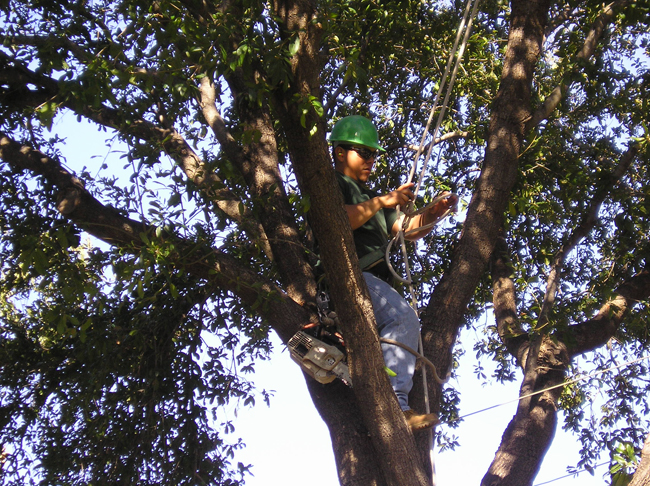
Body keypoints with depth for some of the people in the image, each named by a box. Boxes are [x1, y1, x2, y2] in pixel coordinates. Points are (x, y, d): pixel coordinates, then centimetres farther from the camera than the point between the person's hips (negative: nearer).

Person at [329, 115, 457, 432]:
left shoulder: (368, 196, 34)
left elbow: (406, 230, 22)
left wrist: (433, 213, 4)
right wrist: (382, 201, -18)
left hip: (374, 280, 10)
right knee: (404, 317, -29)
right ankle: (392, 402, -36)